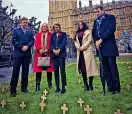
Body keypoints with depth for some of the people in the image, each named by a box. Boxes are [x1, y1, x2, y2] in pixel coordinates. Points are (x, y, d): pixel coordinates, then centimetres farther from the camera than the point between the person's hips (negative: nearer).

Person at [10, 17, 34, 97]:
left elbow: (32, 41, 6)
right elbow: (14, 40, -1)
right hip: (18, 53, -2)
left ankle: (24, 88, 17)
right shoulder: (16, 30, 11)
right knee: (15, 71, -3)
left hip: (27, 54, 3)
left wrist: (27, 46, -12)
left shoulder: (30, 32, 17)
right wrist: (21, 47, -12)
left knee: (25, 71, 6)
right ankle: (13, 90, 4)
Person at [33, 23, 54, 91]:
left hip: (48, 53, -1)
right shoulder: (38, 34, 15)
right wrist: (39, 49, -12)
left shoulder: (50, 34, 9)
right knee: (38, 69, -2)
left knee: (49, 68, 4)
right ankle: (37, 85, 4)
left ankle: (49, 83, 19)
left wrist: (47, 49, -13)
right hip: (40, 53, 1)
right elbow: (36, 43, 4)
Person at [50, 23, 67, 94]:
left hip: (61, 53, -3)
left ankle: (63, 87, -2)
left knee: (62, 70, -8)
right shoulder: (52, 35, 20)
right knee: (56, 71, 3)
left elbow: (64, 43, -2)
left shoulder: (63, 34, 11)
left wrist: (59, 50, -14)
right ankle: (57, 87, 10)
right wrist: (53, 50, -10)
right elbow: (51, 44, 9)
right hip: (54, 54, 3)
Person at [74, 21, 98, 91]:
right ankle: (85, 84, 7)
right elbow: (75, 41, 13)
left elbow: (89, 40, -4)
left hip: (87, 51, -4)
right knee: (82, 67, 0)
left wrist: (83, 47, -12)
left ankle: (90, 84, 0)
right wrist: (78, 47, -6)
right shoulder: (77, 33, 23)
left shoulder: (88, 31, 8)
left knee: (89, 67, -7)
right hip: (80, 52, 4)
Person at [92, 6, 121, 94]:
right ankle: (110, 86, 13)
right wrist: (96, 41, -7)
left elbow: (111, 29, -10)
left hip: (109, 46, -5)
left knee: (112, 67, -6)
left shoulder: (110, 17, 5)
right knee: (105, 68, 5)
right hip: (100, 47, 6)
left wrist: (101, 40, -14)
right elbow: (94, 32, 12)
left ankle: (116, 87, 3)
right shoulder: (96, 21, 22)